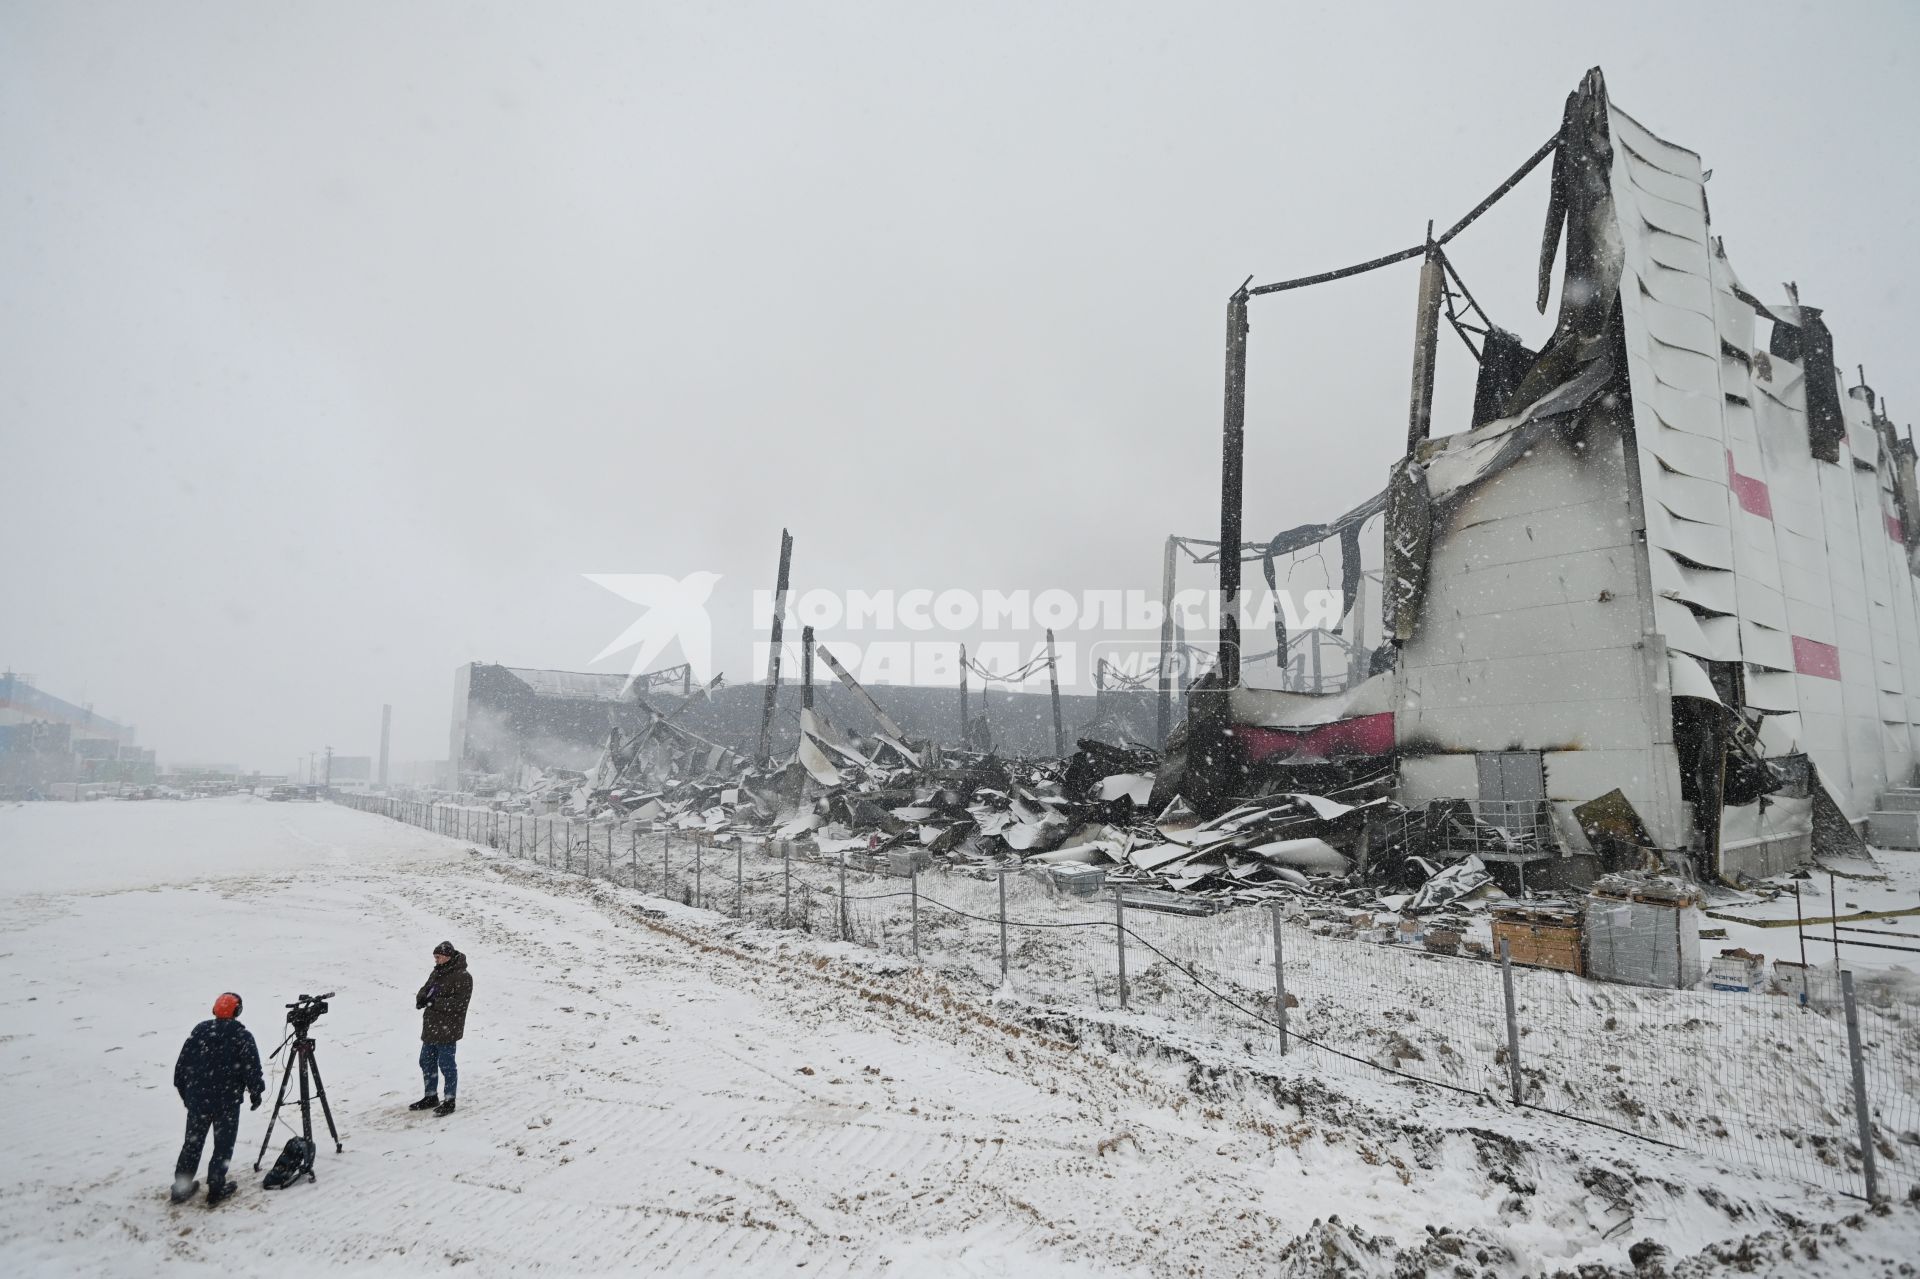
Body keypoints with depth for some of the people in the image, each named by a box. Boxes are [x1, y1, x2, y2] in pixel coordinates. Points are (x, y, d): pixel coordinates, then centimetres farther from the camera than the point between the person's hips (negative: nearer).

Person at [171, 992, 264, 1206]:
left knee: (192, 1142, 18)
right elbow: (252, 1069, -12)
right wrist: (256, 1092, 3)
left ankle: (181, 1187, 24)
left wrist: (185, 1092, 20)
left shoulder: (199, 1030, 1)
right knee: (223, 1144, 7)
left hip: (197, 1098, 4)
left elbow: (181, 1064, 8)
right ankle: (216, 1188, 10)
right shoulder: (242, 1035, -10)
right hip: (227, 1101, -4)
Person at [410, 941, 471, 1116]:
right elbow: (425, 989, 15)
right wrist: (421, 998, -9)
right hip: (430, 1027, 9)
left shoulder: (463, 977, -16)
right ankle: (431, 1097, 34)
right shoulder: (437, 973, 12)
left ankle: (449, 1101, 12)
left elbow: (459, 1003, -21)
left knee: (446, 1065, -1)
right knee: (427, 1062, 18)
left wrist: (435, 1002, -27)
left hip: (448, 1029, -9)